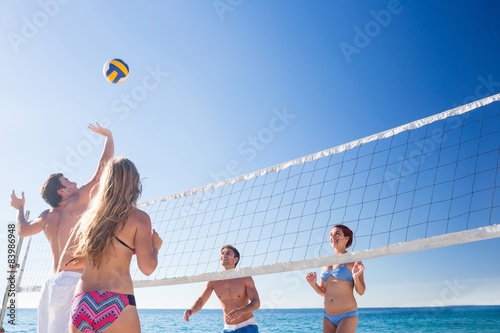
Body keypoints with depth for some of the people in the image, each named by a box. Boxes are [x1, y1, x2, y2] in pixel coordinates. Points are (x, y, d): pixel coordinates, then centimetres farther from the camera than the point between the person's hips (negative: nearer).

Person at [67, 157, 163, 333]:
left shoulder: (89, 215, 11)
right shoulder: (138, 217, -2)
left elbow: (66, 261, 13)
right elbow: (147, 267, -9)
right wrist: (156, 247, 10)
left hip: (81, 304, 5)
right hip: (115, 305, -5)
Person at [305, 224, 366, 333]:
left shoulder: (353, 261, -3)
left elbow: (361, 291, -4)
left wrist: (356, 277, -23)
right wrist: (313, 284, -4)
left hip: (348, 315, -5)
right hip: (328, 317, 6)